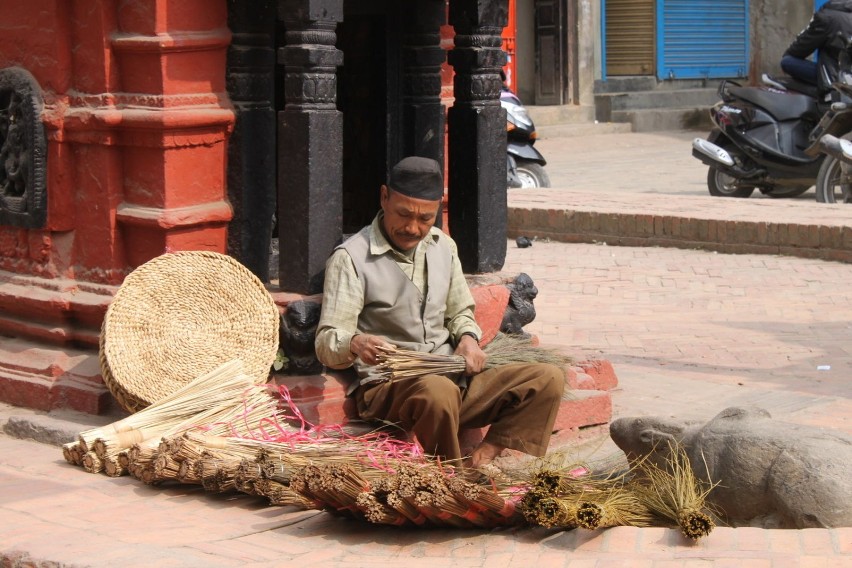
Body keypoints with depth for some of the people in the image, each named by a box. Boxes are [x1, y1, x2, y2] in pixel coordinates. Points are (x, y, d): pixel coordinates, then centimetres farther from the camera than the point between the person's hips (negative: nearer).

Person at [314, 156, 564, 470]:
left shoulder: (442, 246, 13)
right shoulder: (352, 257, -7)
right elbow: (326, 344, -12)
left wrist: (468, 337, 1)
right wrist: (356, 344, -36)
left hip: (452, 377, 7)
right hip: (387, 388, -7)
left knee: (548, 379, -11)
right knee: (438, 392, -41)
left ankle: (480, 460, -21)